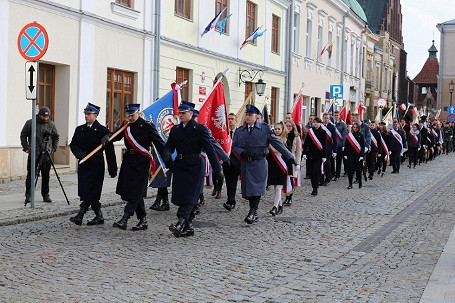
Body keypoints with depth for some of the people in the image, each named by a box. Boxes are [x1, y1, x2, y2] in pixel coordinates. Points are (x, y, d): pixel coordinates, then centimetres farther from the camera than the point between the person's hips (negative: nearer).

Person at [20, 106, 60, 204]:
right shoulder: (30, 123, 0)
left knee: (46, 176, 4)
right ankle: (28, 195, 7)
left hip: (46, 154, 2)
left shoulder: (51, 124, 6)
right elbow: (23, 135, 7)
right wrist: (26, 148, 0)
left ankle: (45, 195, 12)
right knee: (31, 175, 0)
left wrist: (53, 148, 8)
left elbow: (56, 137, 18)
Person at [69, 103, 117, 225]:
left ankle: (80, 216, -10)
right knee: (88, 192, 9)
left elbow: (109, 150, -5)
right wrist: (79, 153, -13)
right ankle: (99, 216, 18)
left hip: (96, 165, -6)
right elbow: (73, 144, 10)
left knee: (90, 191, -9)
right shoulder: (80, 129, 13)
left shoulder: (103, 131, -5)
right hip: (83, 164, 6)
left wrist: (112, 169, -7)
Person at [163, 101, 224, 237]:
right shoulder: (175, 129, 13)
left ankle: (180, 223, -21)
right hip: (179, 166, 6)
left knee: (189, 196, -12)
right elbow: (169, 145, 10)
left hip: (194, 167, -6)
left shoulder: (200, 129, -5)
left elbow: (210, 149, -6)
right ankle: (188, 227, 12)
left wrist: (217, 170, -7)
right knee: (181, 196, 5)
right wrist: (167, 154, -16)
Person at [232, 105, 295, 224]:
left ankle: (253, 212, -8)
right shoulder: (239, 131, 11)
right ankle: (254, 214, 11)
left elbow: (276, 143, 1)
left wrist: (289, 156, -1)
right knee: (248, 189, 2)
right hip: (245, 163, 3)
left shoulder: (264, 128, 2)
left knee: (256, 189, -10)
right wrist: (242, 153, -10)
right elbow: (234, 146, 12)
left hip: (259, 163, -3)